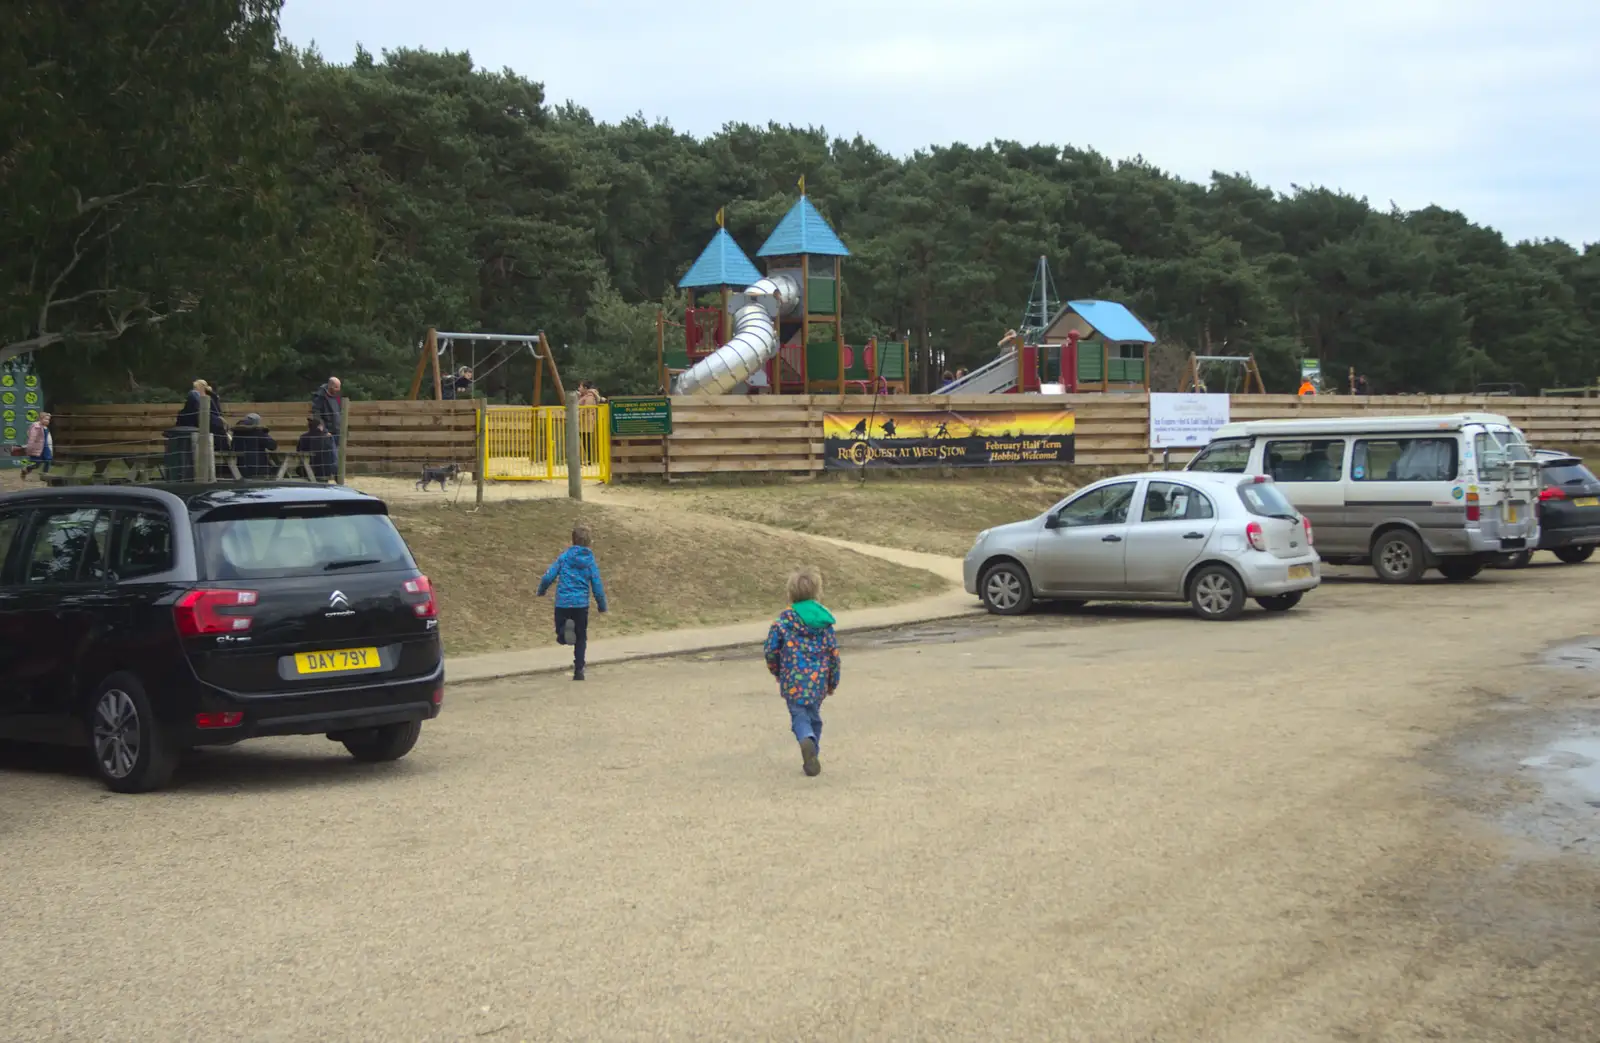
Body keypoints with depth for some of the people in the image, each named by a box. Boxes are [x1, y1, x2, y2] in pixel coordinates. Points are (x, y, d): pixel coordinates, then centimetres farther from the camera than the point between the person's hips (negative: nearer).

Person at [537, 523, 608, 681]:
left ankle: (564, 632, -26)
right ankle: (578, 670, 6)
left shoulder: (564, 556, -1)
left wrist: (541, 591, 15)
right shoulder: (590, 560, -1)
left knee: (561, 637, 10)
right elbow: (597, 585, 0)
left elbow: (548, 576, -4)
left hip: (562, 603, 0)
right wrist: (602, 605, 13)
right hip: (581, 603, 0)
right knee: (581, 639, 14)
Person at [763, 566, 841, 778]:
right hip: (818, 678, 2)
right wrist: (833, 681, 14)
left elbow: (771, 649, -3)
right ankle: (811, 756, 22)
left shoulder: (784, 619, -4)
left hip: (793, 679, -2)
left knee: (799, 714, 2)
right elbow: (833, 651, 2)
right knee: (814, 715, 19)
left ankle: (807, 740, -29)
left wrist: (777, 672, 16)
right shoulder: (823, 619, 1)